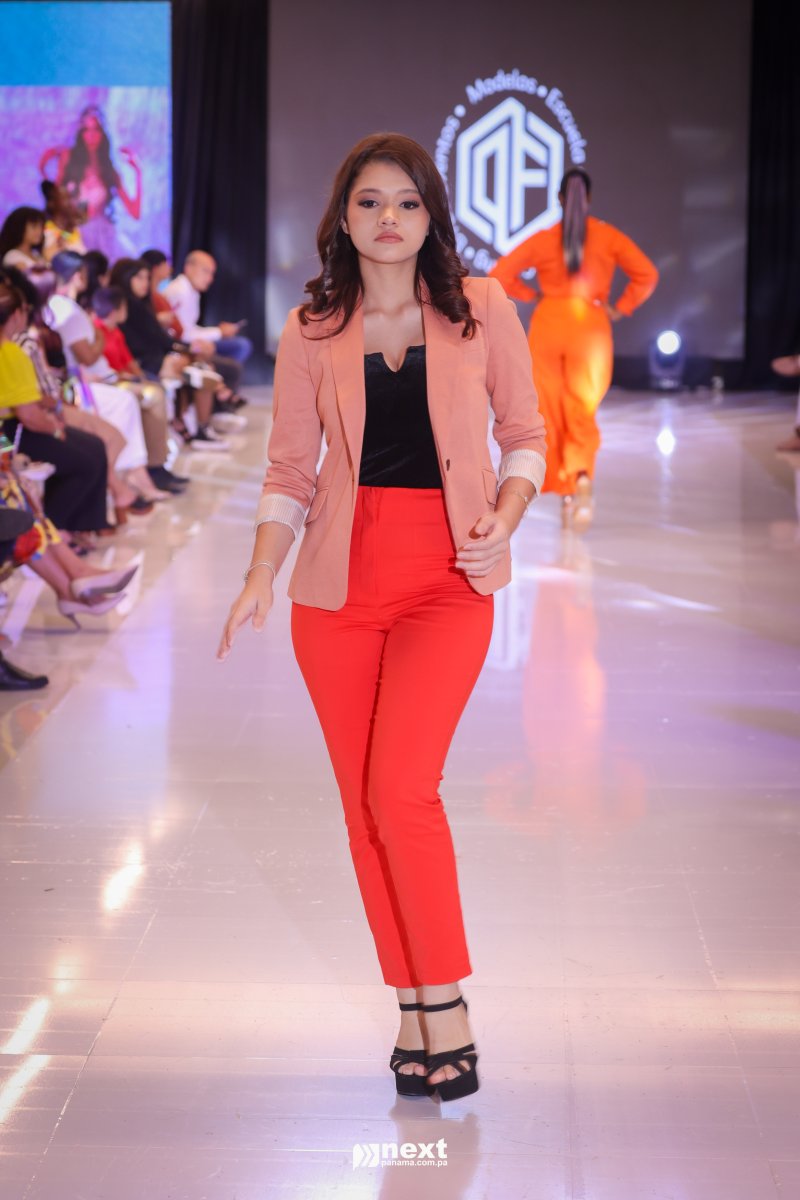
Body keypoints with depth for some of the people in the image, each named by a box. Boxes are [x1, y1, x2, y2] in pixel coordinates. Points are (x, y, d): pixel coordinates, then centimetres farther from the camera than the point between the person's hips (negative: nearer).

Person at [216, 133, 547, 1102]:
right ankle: (411, 1008, 17)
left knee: (400, 786, -17)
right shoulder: (311, 332, 7)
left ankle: (444, 1002, -3)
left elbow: (524, 432, 10)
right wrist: (260, 576, -6)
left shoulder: (482, 310, 3)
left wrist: (503, 522, -8)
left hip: (447, 578, -3)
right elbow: (289, 468, 8)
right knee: (361, 801, 4)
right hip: (338, 579, 3)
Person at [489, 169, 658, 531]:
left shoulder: (542, 239, 1)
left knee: (551, 413, 9)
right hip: (591, 326, 0)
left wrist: (531, 294, 12)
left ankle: (565, 493, 7)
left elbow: (500, 274, -1)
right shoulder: (608, 236, 2)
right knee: (583, 413, 3)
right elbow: (647, 274, -4)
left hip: (548, 323, 0)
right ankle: (582, 477, -23)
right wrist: (620, 309, 5)